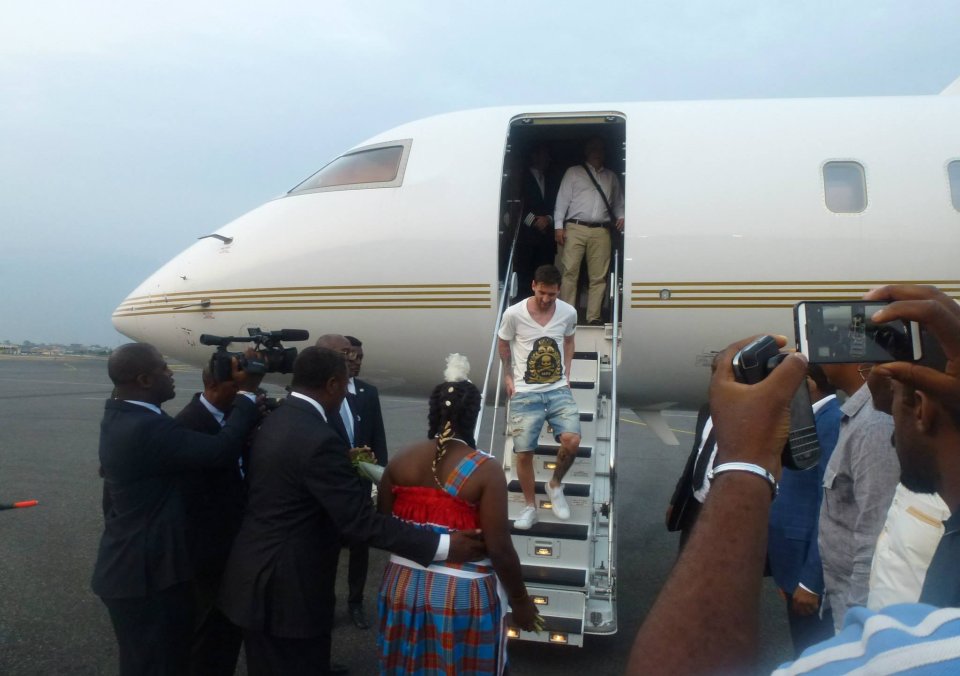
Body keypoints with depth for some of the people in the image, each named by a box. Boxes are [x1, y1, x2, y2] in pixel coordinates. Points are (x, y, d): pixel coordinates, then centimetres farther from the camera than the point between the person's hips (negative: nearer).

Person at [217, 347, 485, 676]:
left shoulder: (275, 420, 4)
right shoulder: (318, 439, -26)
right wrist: (441, 545, -24)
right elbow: (360, 520, -26)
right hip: (287, 586, -9)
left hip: (258, 573, 9)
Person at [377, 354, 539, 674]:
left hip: (404, 587, 4)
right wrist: (521, 600, -3)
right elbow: (500, 549, -17)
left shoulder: (400, 461, -6)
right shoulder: (485, 470, -17)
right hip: (465, 594, -3)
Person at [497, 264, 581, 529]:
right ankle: (530, 507, 21)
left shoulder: (568, 313, -4)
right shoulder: (513, 314, -12)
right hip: (525, 393, -1)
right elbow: (502, 344, 7)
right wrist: (508, 376, 10)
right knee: (524, 453, -2)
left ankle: (555, 484, 13)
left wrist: (566, 374, 9)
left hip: (559, 390, 2)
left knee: (572, 442, -18)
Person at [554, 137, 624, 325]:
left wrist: (621, 217, 2)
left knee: (599, 276, -2)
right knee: (570, 272, -9)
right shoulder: (573, 172, 12)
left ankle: (593, 317, 2)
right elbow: (562, 199, 6)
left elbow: (618, 202, 23)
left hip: (601, 231, 3)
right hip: (575, 229, -3)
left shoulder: (611, 177, 21)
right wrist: (558, 226, -4)